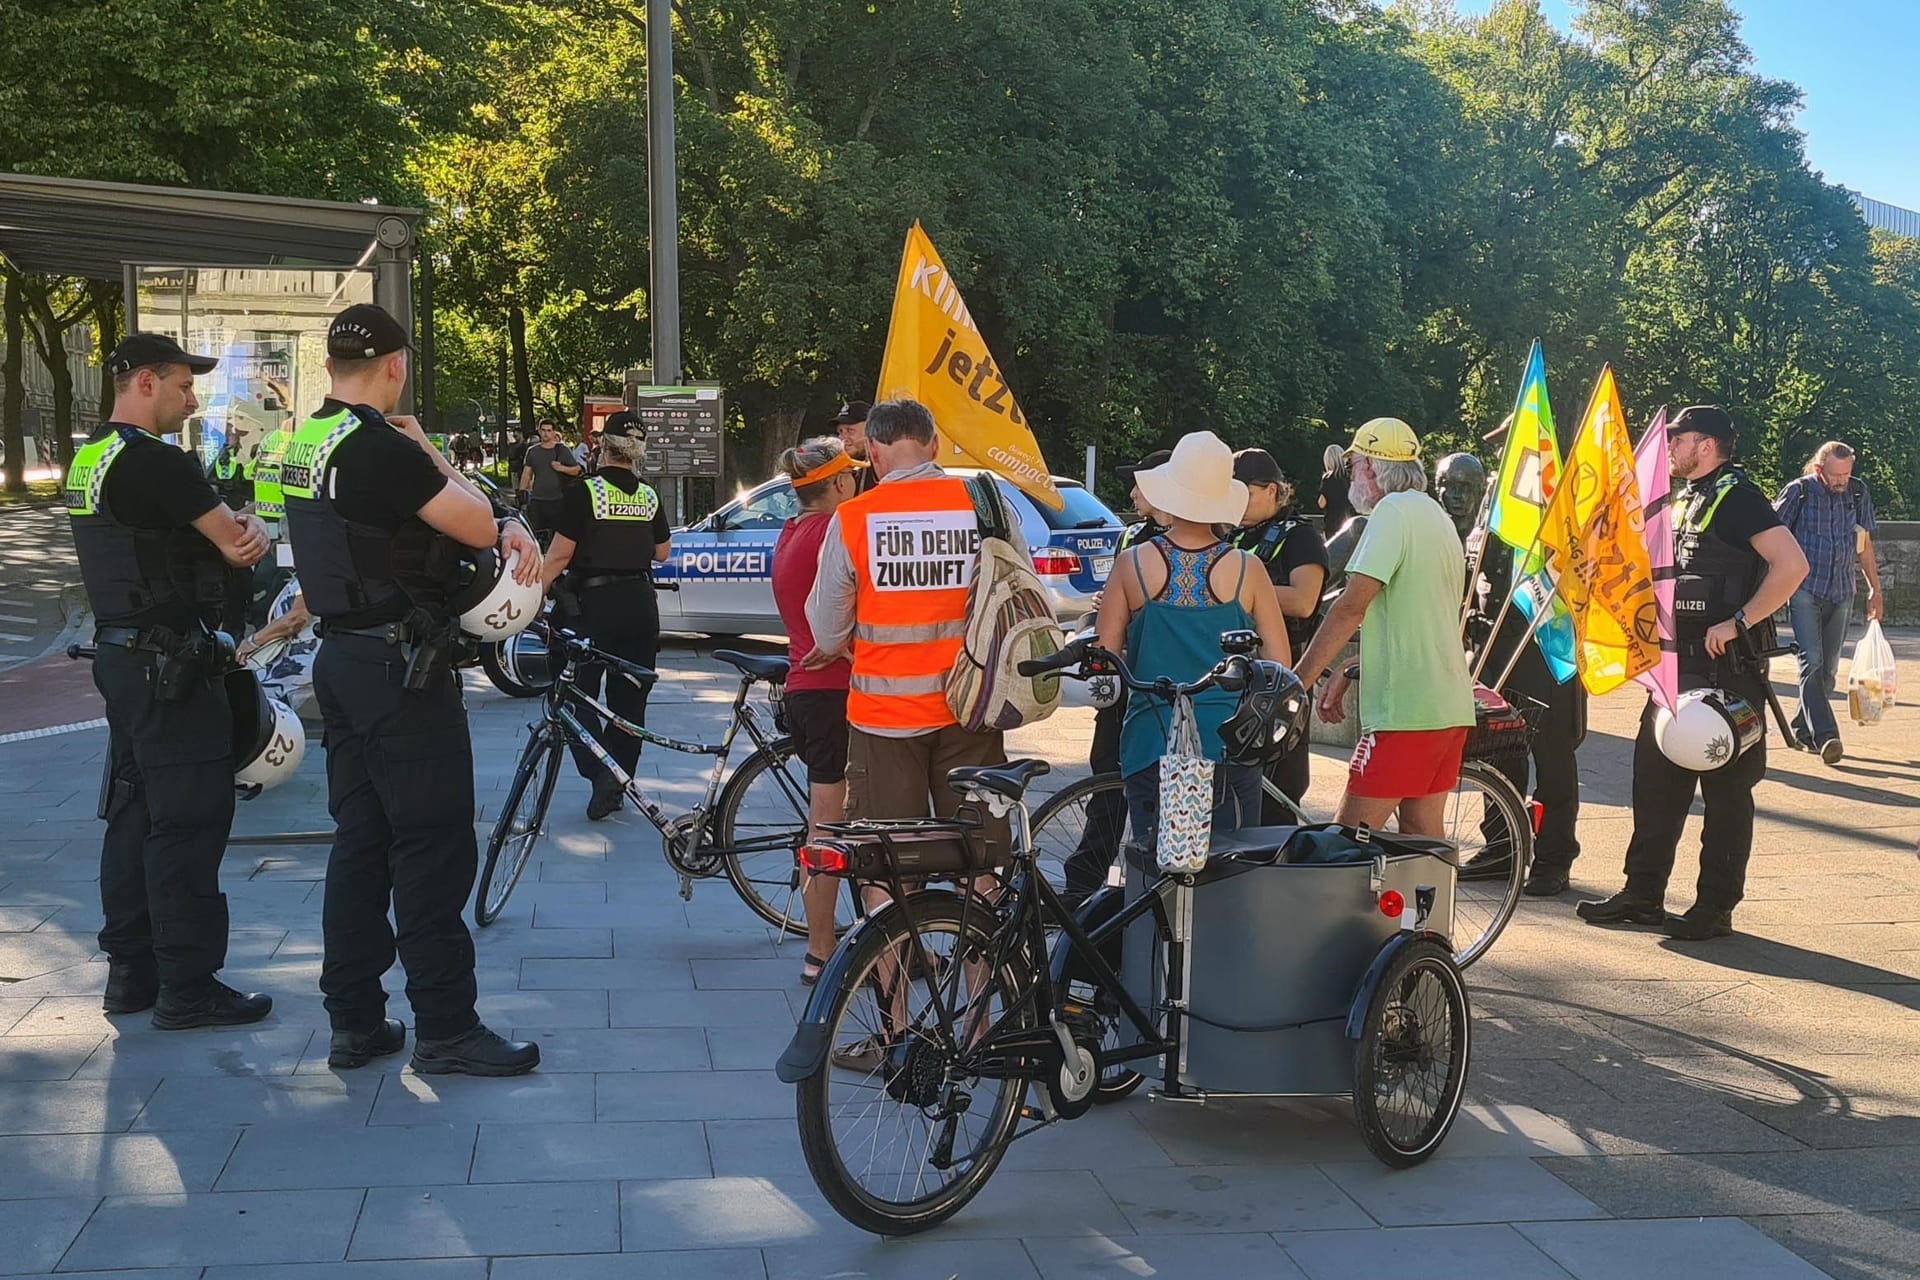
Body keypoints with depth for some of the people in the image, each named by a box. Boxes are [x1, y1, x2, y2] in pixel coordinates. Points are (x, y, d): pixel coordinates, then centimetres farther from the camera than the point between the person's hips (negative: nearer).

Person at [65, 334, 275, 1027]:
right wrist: (252, 529, 7)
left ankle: (131, 970, 21)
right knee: (189, 820, -6)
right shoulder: (153, 462, -17)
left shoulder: (90, 459, 15)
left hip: (121, 655, 10)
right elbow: (238, 546, -15)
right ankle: (187, 987, -2)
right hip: (170, 664, -10)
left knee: (135, 812, 14)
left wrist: (241, 525, -8)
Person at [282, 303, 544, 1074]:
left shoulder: (307, 444, 11)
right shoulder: (380, 447, -18)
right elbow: (479, 526, -13)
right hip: (401, 669, -9)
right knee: (436, 846, -3)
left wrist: (509, 529, -3)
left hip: (343, 662, 9)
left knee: (360, 841, 12)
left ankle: (353, 1022, 17)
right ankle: (445, 1029, 1)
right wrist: (427, 450, -2)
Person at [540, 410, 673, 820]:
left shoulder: (584, 492, -10)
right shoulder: (650, 497, 5)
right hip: (641, 603, 5)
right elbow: (662, 553, 14)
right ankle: (618, 786, 15)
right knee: (629, 699, 11)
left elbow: (559, 555, -12)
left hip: (595, 603, -5)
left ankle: (599, 771, -14)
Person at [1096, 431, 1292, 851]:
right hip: (1230, 739, 0)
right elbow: (1279, 664, -2)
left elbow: (1104, 656, -2)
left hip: (1152, 740, 0)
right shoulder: (1246, 569, -3)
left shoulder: (1133, 564, -3)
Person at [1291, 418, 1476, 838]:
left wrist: (1296, 682, -13)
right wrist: (1350, 674, 18)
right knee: (1423, 838, 13)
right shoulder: (1438, 517, 20)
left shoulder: (1393, 511, -11)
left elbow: (1351, 607, -17)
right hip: (1450, 707, 10)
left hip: (1405, 709, -10)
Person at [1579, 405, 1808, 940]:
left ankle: (1716, 908, 5)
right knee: (1656, 775, 10)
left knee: (1725, 788, -1)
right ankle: (1643, 895, 18)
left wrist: (1738, 622, -23)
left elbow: (1792, 564, -22)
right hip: (1679, 662, 9)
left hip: (1727, 665, -9)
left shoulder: (1737, 496, -11)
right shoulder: (1682, 499, 17)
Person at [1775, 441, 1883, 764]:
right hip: (1804, 589, -5)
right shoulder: (1798, 491, -6)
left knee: (1828, 667, 6)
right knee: (1812, 661, -15)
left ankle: (1802, 730, 18)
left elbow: (1864, 544, 16)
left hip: (1841, 592, 5)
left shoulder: (1858, 493, 6)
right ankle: (1825, 736, -21)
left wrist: (1875, 589, 17)